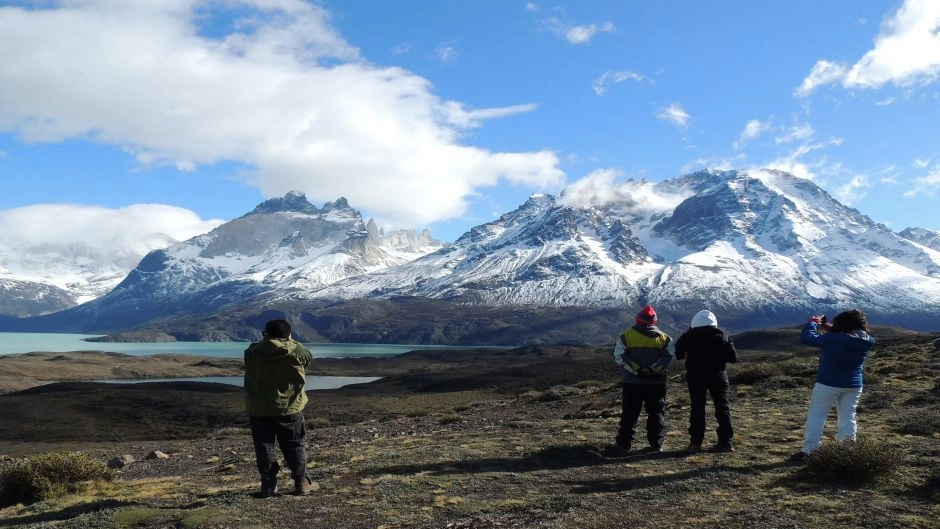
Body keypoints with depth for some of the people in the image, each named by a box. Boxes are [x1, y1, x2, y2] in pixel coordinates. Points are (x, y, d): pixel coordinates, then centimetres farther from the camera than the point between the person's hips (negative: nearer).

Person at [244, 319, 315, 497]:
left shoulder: (252, 352, -6)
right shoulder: (296, 351, -11)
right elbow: (309, 358, 10)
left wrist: (266, 340, 16)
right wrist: (291, 342, 20)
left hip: (259, 410, 1)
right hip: (290, 408, -1)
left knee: (264, 447, 11)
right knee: (295, 446, 11)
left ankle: (268, 485, 12)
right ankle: (301, 483, 11)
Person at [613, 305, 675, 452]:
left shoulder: (626, 336, 1)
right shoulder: (664, 338, 5)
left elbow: (619, 356, -9)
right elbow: (669, 357, -8)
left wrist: (636, 369, -11)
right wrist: (654, 369, -12)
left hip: (632, 381, 0)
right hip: (656, 381, 0)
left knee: (630, 413, 8)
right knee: (657, 412, 10)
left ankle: (624, 443, 11)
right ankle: (656, 444, 8)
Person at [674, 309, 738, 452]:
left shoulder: (689, 336, -2)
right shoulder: (722, 336, 0)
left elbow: (678, 354, 4)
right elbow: (733, 358, 0)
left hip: (695, 376, 0)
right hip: (718, 375, 0)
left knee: (697, 408, 4)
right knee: (722, 408, 7)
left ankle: (696, 442, 1)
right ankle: (725, 442, 4)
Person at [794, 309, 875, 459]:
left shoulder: (833, 339, -21)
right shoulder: (866, 341, -2)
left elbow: (807, 337, -17)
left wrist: (812, 323, 0)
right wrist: (828, 328, 8)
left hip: (828, 383, -5)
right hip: (854, 385, 5)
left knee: (817, 415, 4)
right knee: (848, 417, 12)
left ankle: (809, 449, 2)